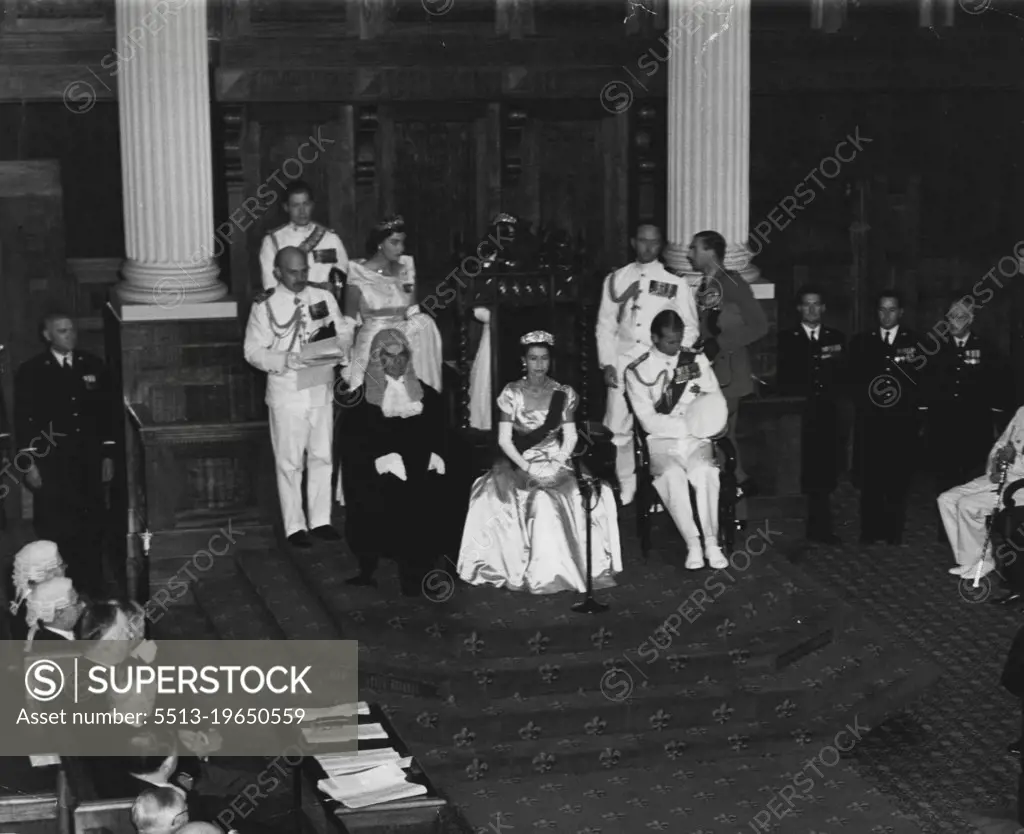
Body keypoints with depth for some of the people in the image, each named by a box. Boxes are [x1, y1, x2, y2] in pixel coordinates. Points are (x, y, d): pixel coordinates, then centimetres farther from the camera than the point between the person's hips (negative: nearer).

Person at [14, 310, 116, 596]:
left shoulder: (93, 366, 5)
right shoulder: (31, 372, -3)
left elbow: (107, 411, 9)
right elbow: (23, 420, -3)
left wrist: (108, 455, 6)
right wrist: (30, 463, -7)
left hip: (89, 458, 3)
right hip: (52, 461, -3)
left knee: (92, 522, 7)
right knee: (55, 526, 0)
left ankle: (93, 583, 19)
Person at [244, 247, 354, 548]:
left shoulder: (323, 298, 5)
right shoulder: (265, 306, -6)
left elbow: (344, 331, 10)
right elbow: (253, 351, -7)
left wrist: (339, 345, -13)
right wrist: (284, 360, -22)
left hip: (321, 390, 4)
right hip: (286, 395, -4)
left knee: (322, 457, 10)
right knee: (289, 462, 2)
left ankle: (320, 520, 21)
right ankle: (294, 526, 10)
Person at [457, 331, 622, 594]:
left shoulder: (564, 394, 6)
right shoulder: (511, 394, 1)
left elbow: (570, 437, 3)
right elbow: (504, 439, -3)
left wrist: (556, 464, -14)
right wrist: (526, 467, -16)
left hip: (556, 463, 2)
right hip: (520, 463, -2)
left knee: (585, 493, -25)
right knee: (541, 500, -31)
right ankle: (537, 572, -22)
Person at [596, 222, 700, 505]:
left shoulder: (675, 283, 5)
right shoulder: (616, 280, 10)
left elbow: (690, 327, 8)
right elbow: (605, 325, 10)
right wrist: (607, 363, 1)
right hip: (623, 362, 2)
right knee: (618, 429, -2)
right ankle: (625, 490, 9)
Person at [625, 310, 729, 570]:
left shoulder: (697, 361, 10)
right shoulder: (637, 371, 0)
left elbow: (717, 403, 5)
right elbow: (648, 421, -9)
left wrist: (706, 418, -17)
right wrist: (690, 424, -13)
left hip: (697, 441, 2)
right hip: (661, 443, -2)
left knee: (704, 471, -31)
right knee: (672, 474, -33)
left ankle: (711, 542, -25)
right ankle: (693, 544, -26)